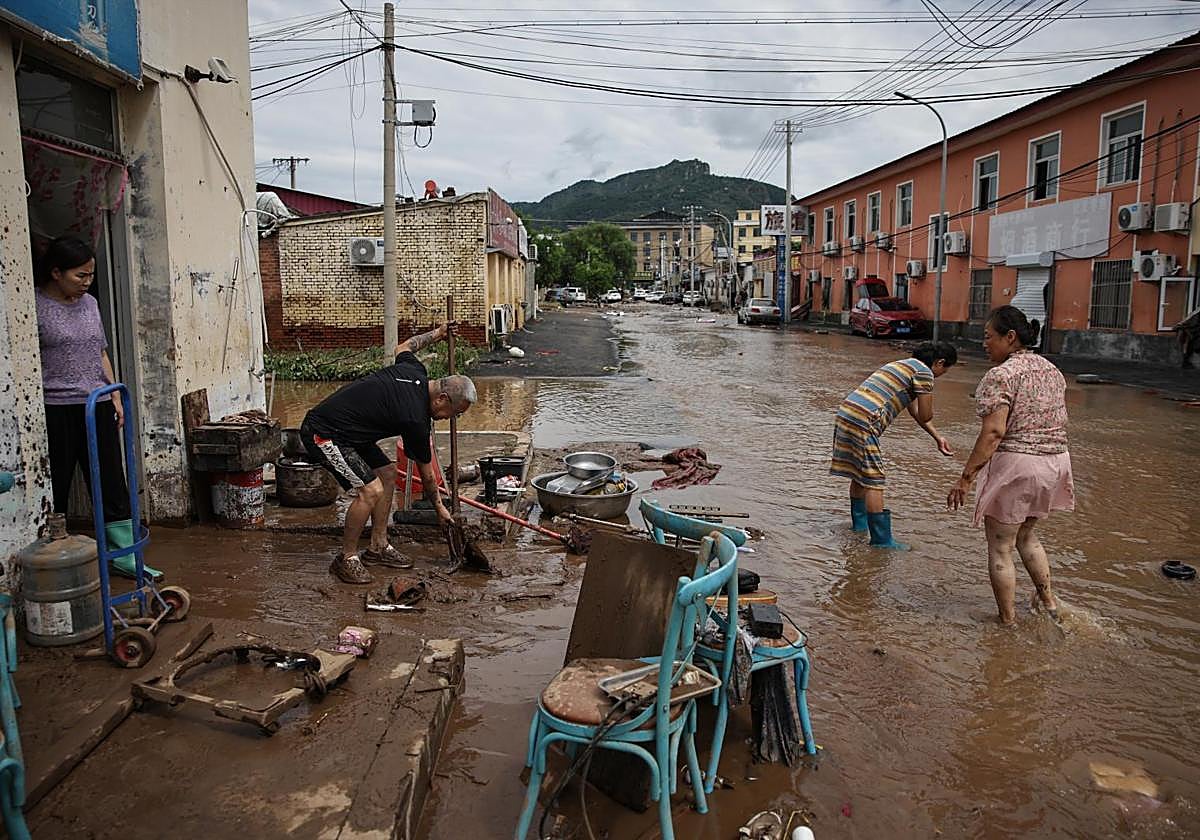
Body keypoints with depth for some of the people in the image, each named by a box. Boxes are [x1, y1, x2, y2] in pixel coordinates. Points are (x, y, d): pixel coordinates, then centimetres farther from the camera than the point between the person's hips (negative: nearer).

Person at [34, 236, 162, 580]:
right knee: (55, 488, 4)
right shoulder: (36, 305, -8)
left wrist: (114, 396, 13)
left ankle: (124, 555, 15)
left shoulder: (89, 303, 11)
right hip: (55, 410, -6)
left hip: (97, 406, 6)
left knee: (112, 484, 8)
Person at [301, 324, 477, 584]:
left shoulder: (415, 371, -3)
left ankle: (378, 547, 19)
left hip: (346, 427, 10)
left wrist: (436, 333, 34)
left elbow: (403, 348, 25)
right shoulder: (415, 419, -23)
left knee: (387, 473, 11)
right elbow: (426, 475, -8)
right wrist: (439, 508, 7)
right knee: (371, 490, -19)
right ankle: (346, 559, -2)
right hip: (323, 434, -10)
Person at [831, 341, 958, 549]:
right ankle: (881, 539, 3)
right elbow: (925, 417, -3)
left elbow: (916, 413, 35)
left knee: (860, 473, 23)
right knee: (874, 480, -3)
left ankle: (859, 522, 37)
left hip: (845, 413, 9)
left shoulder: (903, 365, 27)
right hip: (863, 422, -9)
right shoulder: (924, 372, -2)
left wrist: (938, 438, 39)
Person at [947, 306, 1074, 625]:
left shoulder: (1001, 375, -16)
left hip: (1014, 466, -8)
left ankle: (1007, 619, 14)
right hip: (1055, 462, 9)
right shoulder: (1052, 371, 10)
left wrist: (966, 478, -22)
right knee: (1026, 534, 28)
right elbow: (1060, 423, 15)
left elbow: (993, 432, -24)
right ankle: (1048, 599, 34)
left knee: (1000, 547, 6)